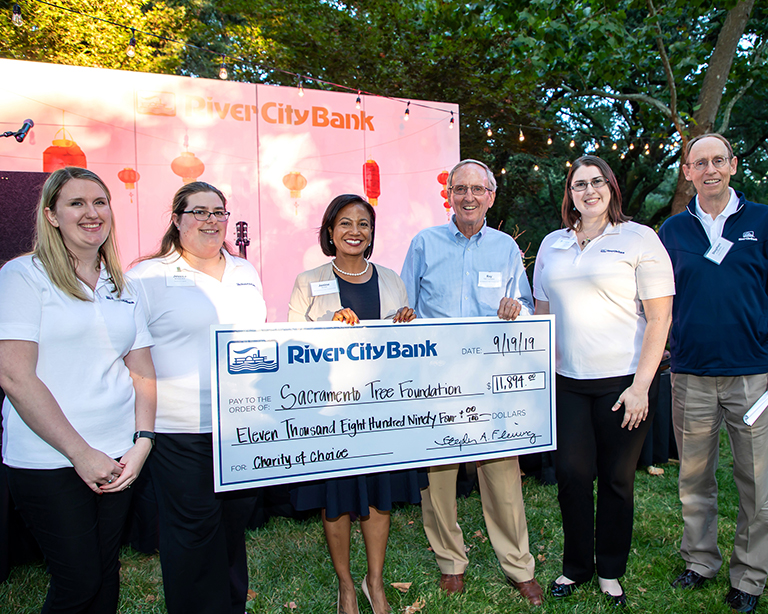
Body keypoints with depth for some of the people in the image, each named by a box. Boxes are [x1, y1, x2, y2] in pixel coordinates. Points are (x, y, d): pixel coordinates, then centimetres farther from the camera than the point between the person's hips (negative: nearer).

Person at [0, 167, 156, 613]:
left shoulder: (123, 287, 10)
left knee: (106, 574, 13)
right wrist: (80, 452, -14)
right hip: (49, 462, -4)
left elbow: (143, 372, 9)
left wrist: (142, 443, -4)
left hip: (118, 458, 5)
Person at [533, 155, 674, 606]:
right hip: (567, 381, 3)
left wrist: (641, 386, -11)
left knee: (617, 479, 8)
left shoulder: (639, 238, -2)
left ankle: (611, 572, 28)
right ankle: (576, 566, 27)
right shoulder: (553, 244, 11)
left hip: (622, 380, -3)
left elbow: (660, 317, -6)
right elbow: (543, 313, 15)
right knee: (572, 472, 7)